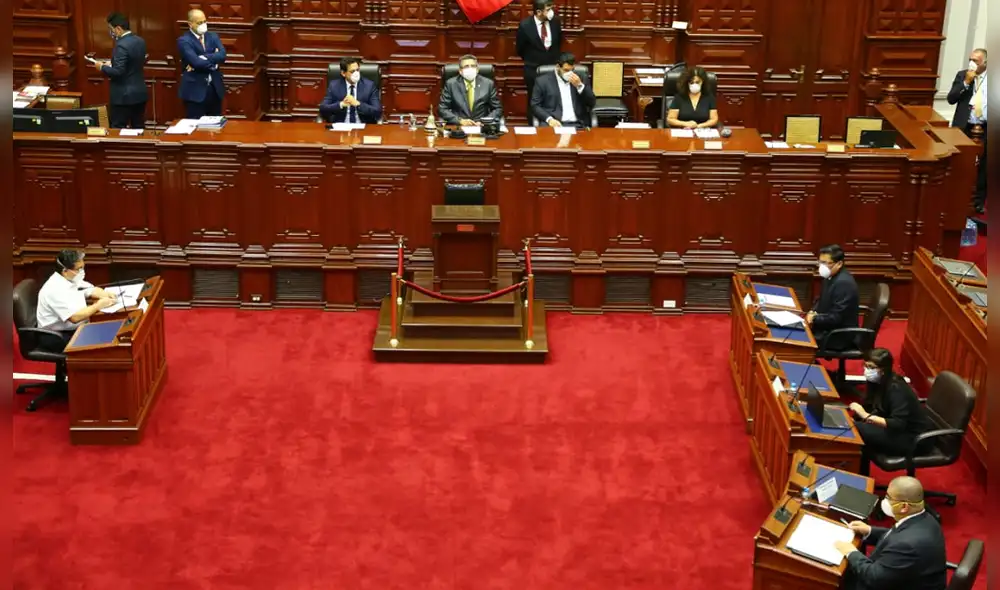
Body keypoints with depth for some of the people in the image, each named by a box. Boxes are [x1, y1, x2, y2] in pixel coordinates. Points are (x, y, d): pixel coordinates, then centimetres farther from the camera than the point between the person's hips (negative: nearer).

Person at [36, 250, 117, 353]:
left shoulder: (72, 278, 2)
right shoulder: (55, 289, -25)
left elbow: (92, 290, 18)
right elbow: (75, 317, -30)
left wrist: (106, 294, -4)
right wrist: (99, 305, -20)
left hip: (74, 329, 9)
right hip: (55, 337, -9)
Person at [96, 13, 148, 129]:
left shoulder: (121, 45, -20)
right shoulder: (140, 41, 7)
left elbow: (118, 72, -24)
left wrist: (102, 67, -8)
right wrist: (112, 64, 16)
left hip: (123, 96, -8)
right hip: (140, 93, 8)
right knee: (138, 129, 13)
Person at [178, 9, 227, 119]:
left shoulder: (213, 36, 9)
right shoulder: (184, 41, -7)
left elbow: (222, 56, -8)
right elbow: (196, 61, -21)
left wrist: (203, 58, -19)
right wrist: (213, 61, -8)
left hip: (215, 88, 5)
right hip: (195, 90, -5)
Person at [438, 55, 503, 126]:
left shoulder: (488, 84, 5)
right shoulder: (451, 84, 2)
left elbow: (497, 109, 7)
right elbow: (442, 109, 1)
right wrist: (460, 120, -12)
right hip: (458, 127, -1)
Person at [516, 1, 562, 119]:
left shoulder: (555, 21, -8)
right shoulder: (525, 25, -18)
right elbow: (520, 49, -3)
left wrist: (555, 58, 12)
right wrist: (530, 61, 8)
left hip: (553, 67, 2)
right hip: (534, 69, -2)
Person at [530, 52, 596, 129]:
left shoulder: (580, 79, 14)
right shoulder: (543, 81, 8)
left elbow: (592, 103, 9)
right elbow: (535, 106, 3)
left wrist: (579, 85, -5)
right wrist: (549, 119, -13)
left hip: (577, 124, 1)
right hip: (554, 123, -1)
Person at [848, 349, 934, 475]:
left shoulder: (896, 389, -24)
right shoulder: (879, 382, 2)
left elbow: (898, 424, -32)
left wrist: (866, 416, -36)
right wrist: (859, 411, -15)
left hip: (913, 439, -9)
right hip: (899, 431, 9)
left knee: (856, 431, -23)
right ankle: (860, 477, 2)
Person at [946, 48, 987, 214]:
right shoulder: (962, 75, 3)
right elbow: (951, 99, -5)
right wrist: (966, 82, -15)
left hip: (985, 129, -1)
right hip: (964, 127, 1)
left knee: (982, 168, 5)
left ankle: (979, 202, 16)